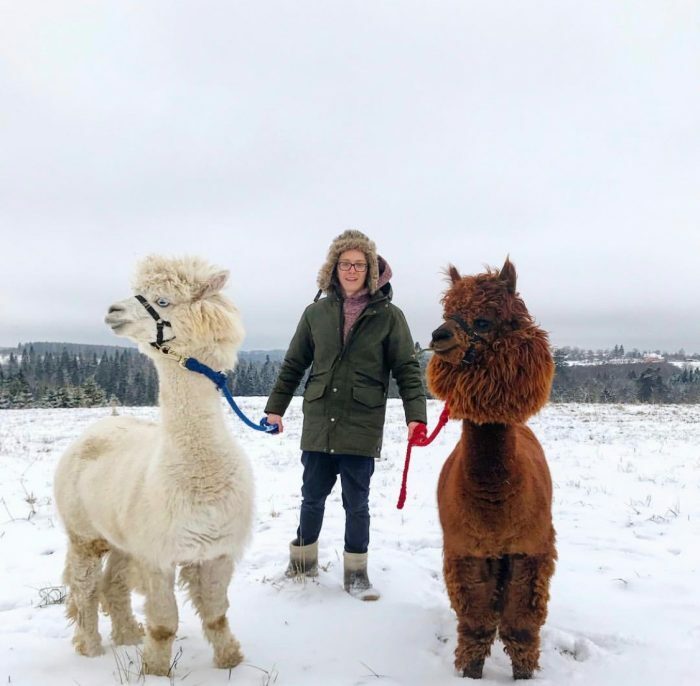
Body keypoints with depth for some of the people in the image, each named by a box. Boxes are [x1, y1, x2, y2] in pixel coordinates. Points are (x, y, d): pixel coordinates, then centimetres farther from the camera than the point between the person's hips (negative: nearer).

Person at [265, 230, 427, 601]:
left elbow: (407, 369, -2)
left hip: (362, 427, -2)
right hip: (318, 423, 2)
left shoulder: (388, 315, -2)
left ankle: (356, 572, 23)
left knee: (356, 502, 7)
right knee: (312, 496, 13)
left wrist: (415, 414, -12)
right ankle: (303, 560, 34)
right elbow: (293, 365, 12)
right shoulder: (316, 312, 4)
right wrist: (275, 407, 13)